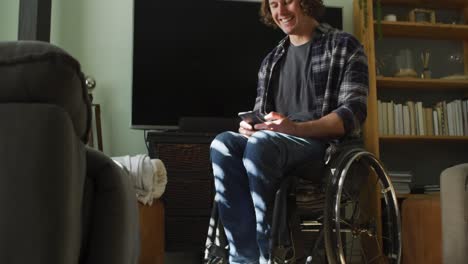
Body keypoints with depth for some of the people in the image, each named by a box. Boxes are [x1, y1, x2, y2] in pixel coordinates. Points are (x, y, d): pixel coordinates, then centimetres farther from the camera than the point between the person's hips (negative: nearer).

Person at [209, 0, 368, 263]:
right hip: (273, 144, 5)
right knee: (223, 144, -27)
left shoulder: (344, 46, 4)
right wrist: (250, 126, -8)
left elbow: (354, 112, -8)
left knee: (260, 146, -35)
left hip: (326, 144, -5)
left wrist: (297, 128, -23)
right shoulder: (271, 60, 22)